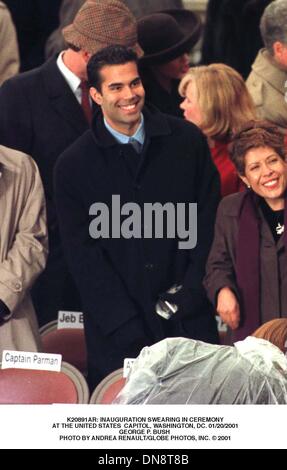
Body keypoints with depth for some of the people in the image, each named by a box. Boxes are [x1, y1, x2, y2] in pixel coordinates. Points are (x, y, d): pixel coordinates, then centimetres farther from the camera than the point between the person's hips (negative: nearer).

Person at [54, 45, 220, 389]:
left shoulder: (187, 140, 3)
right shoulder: (74, 165, 0)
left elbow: (210, 219, 6)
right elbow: (84, 257, -2)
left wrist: (191, 291, -5)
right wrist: (132, 335, -9)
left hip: (191, 320, 1)